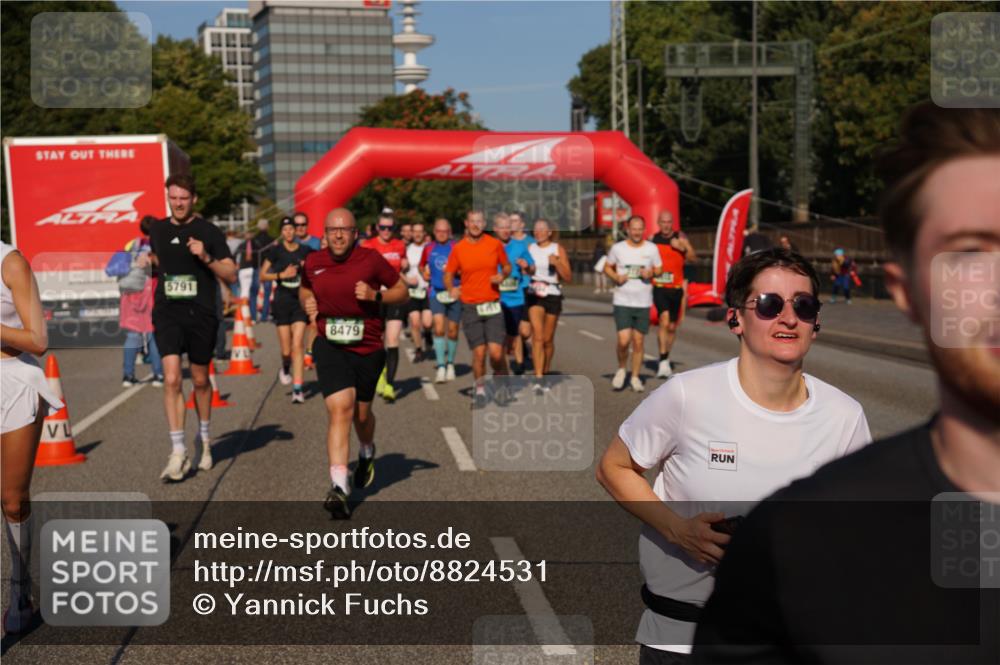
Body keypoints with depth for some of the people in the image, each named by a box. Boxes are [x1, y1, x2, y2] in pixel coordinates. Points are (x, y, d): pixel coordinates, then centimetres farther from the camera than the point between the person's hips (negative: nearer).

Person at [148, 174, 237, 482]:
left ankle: (203, 439, 35)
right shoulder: (157, 230, 8)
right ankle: (178, 451, -10)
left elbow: (231, 275, -6)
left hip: (201, 315, -1)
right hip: (167, 314, 1)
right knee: (171, 380, -14)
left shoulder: (209, 232, -3)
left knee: (200, 380, 13)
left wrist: (206, 258, -19)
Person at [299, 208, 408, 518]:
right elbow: (304, 288, 24)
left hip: (367, 347, 0)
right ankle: (339, 487, -22)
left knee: (361, 414, 14)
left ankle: (367, 453, 50)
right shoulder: (313, 262, 3)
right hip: (329, 346, 0)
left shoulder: (371, 259, -5)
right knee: (340, 409, -18)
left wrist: (375, 295, -15)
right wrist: (307, 302, 1)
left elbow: (402, 291, 3)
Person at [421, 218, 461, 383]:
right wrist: (425, 273, 4)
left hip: (454, 293, -1)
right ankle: (440, 366, -14)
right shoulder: (428, 248, 8)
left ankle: (450, 363, 28)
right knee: (439, 328, -15)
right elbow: (423, 266, 25)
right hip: (436, 293, 1)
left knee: (453, 330, 8)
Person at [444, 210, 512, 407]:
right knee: (479, 353, -1)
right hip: (470, 307, 0)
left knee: (496, 352, -9)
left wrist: (502, 276, -6)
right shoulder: (458, 248, 1)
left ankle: (501, 382, 20)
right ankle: (480, 390, 21)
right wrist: (451, 289, -10)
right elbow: (448, 274, 10)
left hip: (493, 306, 0)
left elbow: (507, 266, 15)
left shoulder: (495, 244, 2)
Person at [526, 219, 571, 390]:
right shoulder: (529, 248, 6)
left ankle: (546, 371, 30)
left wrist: (557, 263, -18)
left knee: (548, 339, 9)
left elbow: (568, 277, -2)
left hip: (553, 295, 0)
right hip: (534, 295, 0)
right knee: (537, 336, -13)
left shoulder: (558, 249, 1)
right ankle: (538, 379, -17)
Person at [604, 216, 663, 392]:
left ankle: (635, 377, 20)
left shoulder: (651, 248, 2)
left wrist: (651, 273, -12)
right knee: (623, 341, -12)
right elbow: (607, 267, 11)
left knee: (639, 342, 6)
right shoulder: (618, 248, 0)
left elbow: (659, 269, 11)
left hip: (643, 303, 1)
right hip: (622, 302, -1)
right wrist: (616, 277, -9)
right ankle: (621, 369, 16)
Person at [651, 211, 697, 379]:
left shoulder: (680, 238, 0)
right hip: (659, 288, -1)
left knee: (672, 327, 11)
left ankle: (666, 358, 31)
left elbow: (692, 258, -8)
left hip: (676, 289, 1)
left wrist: (683, 247, -24)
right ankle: (663, 361, -22)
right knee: (664, 319, -22)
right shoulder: (652, 240, 4)